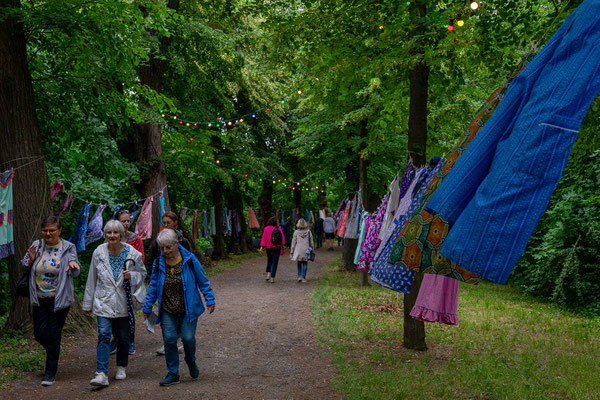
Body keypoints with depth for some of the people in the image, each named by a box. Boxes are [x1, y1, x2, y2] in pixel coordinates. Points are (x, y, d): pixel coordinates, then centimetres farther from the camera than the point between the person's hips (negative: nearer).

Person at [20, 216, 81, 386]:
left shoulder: (68, 248, -4)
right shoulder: (36, 245, 2)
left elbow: (75, 273, -3)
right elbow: (23, 268, 11)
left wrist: (74, 264, -26)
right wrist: (30, 259, -12)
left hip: (59, 300, -3)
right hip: (39, 299, 3)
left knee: (54, 336, -1)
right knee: (40, 335, 6)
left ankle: (50, 373, 10)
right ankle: (53, 353, 38)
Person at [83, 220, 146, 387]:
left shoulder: (132, 253, -6)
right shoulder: (98, 253, -3)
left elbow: (142, 272, 7)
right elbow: (92, 279, 5)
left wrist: (132, 276, -17)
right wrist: (88, 304, 10)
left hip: (124, 303, 1)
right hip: (103, 302, 0)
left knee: (123, 336, 11)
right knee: (104, 335, -13)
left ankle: (121, 367, 32)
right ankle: (101, 374, -17)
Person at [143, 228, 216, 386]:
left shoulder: (189, 260, -9)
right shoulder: (159, 263, -1)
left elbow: (202, 281, 0)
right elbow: (153, 286, 9)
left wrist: (209, 300, 0)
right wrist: (147, 307, 11)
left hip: (188, 309, -2)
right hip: (167, 311, 2)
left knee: (188, 338, -7)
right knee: (169, 339, -4)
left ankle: (191, 361, 26)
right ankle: (173, 373, 11)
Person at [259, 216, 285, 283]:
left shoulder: (266, 228, -5)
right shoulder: (278, 228, -5)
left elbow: (264, 238, -9)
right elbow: (282, 238, -7)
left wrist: (262, 247, -10)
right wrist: (282, 246, -1)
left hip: (268, 247, 1)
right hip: (277, 247, -1)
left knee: (269, 261, 20)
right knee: (275, 262, 4)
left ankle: (268, 274, 1)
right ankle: (272, 277, -1)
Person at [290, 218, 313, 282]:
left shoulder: (296, 232, -5)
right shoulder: (308, 231, -3)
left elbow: (293, 242, -2)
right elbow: (311, 242, 1)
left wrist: (291, 251, 4)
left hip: (298, 250, 0)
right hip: (306, 250, 0)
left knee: (299, 263, 16)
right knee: (305, 264, 8)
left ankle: (299, 276, 7)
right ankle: (304, 277, 5)